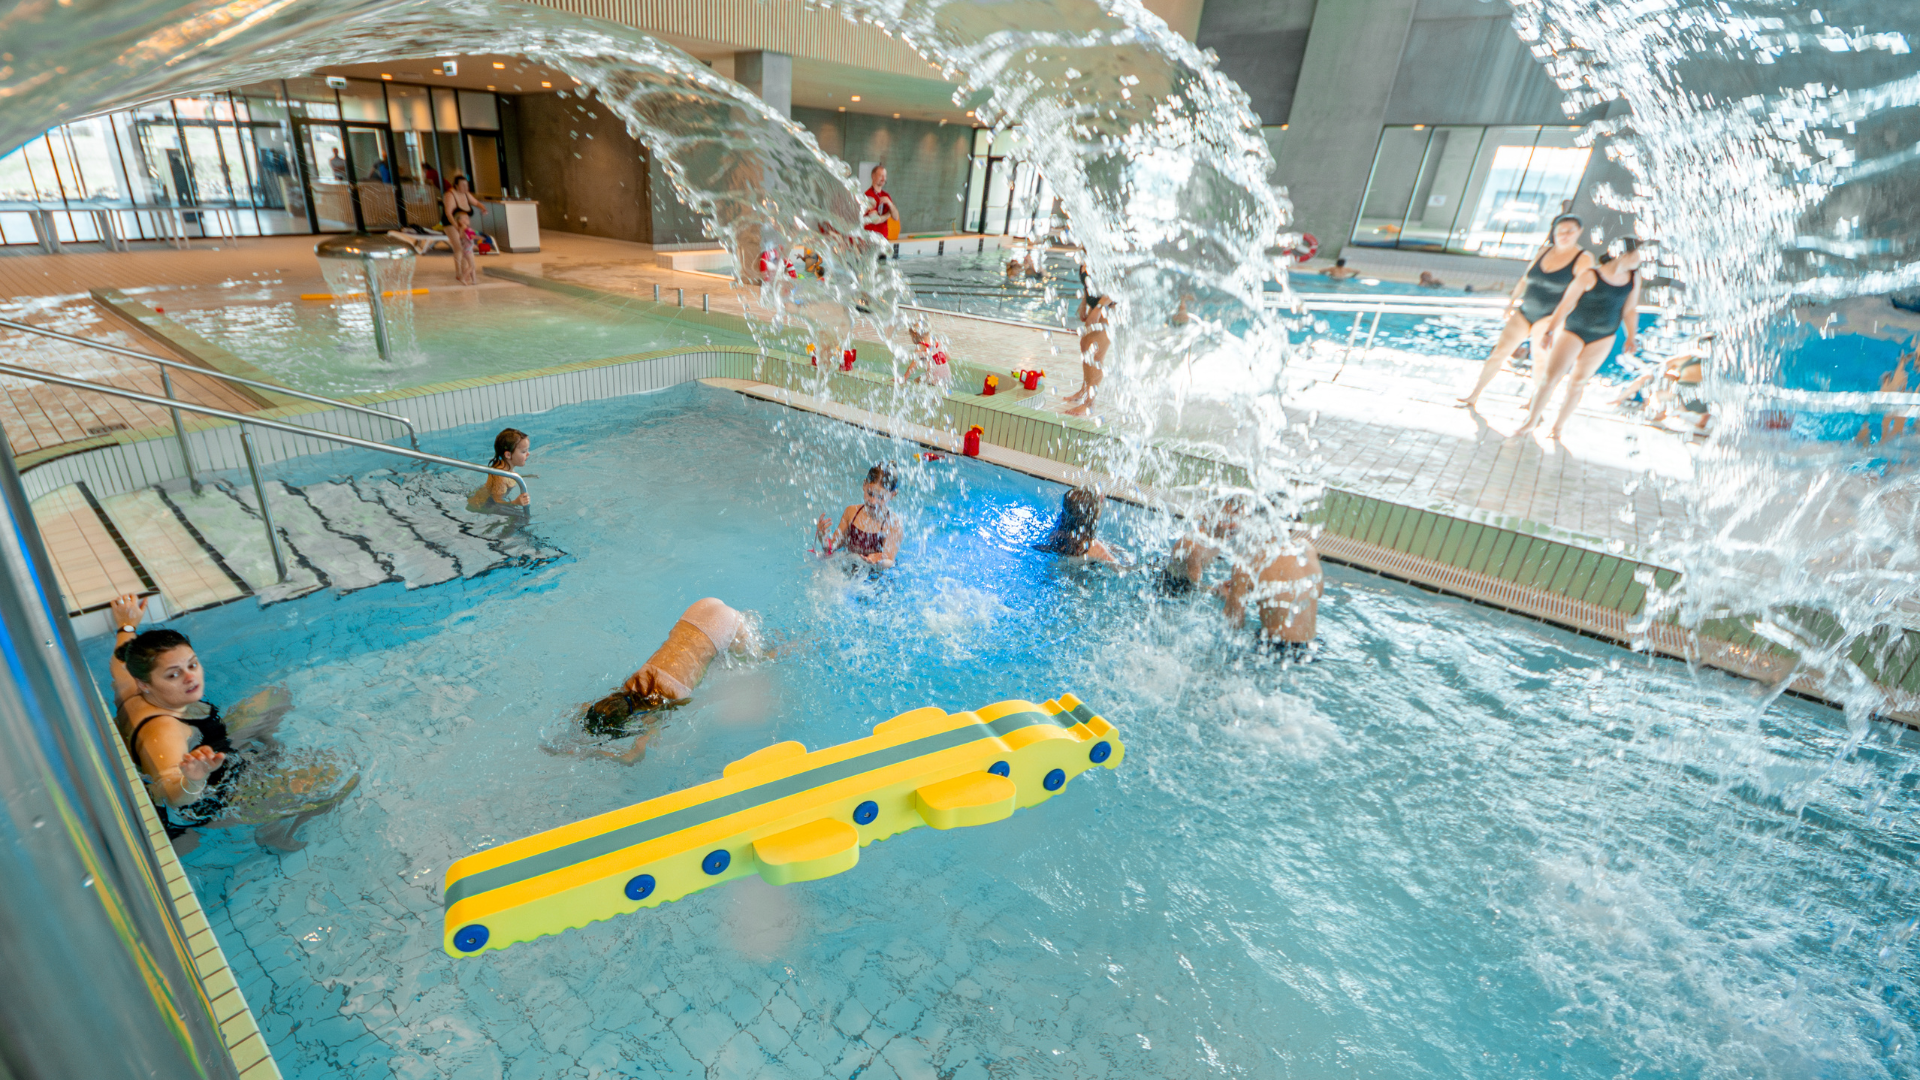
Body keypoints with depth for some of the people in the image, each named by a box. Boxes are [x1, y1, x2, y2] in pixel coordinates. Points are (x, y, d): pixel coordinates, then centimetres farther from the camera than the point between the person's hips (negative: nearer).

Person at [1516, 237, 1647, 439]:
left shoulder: (1634, 278, 2)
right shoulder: (1590, 276, -14)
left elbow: (1630, 310, 10)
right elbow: (1566, 304, -9)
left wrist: (1631, 337, 3)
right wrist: (1549, 331, -10)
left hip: (1603, 338, 4)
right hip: (1573, 332, -4)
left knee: (1578, 382, 5)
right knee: (1550, 376, -11)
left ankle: (1559, 425, 16)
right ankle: (1532, 420, 3)